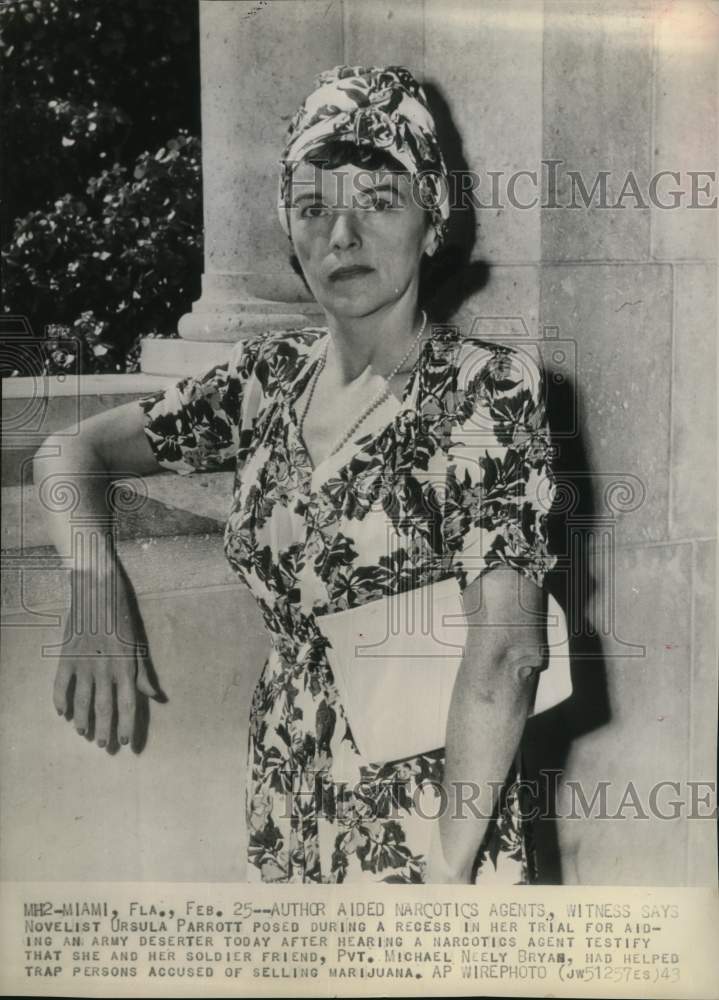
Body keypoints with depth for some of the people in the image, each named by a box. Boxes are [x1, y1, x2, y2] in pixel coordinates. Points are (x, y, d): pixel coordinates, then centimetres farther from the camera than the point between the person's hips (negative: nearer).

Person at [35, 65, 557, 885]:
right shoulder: (270, 376, -1)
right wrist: (97, 588, -14)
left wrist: (451, 870, -23)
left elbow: (503, 654, -20)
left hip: (421, 808, -4)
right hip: (284, 794, 5)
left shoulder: (487, 390, -15)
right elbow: (74, 451, 4)